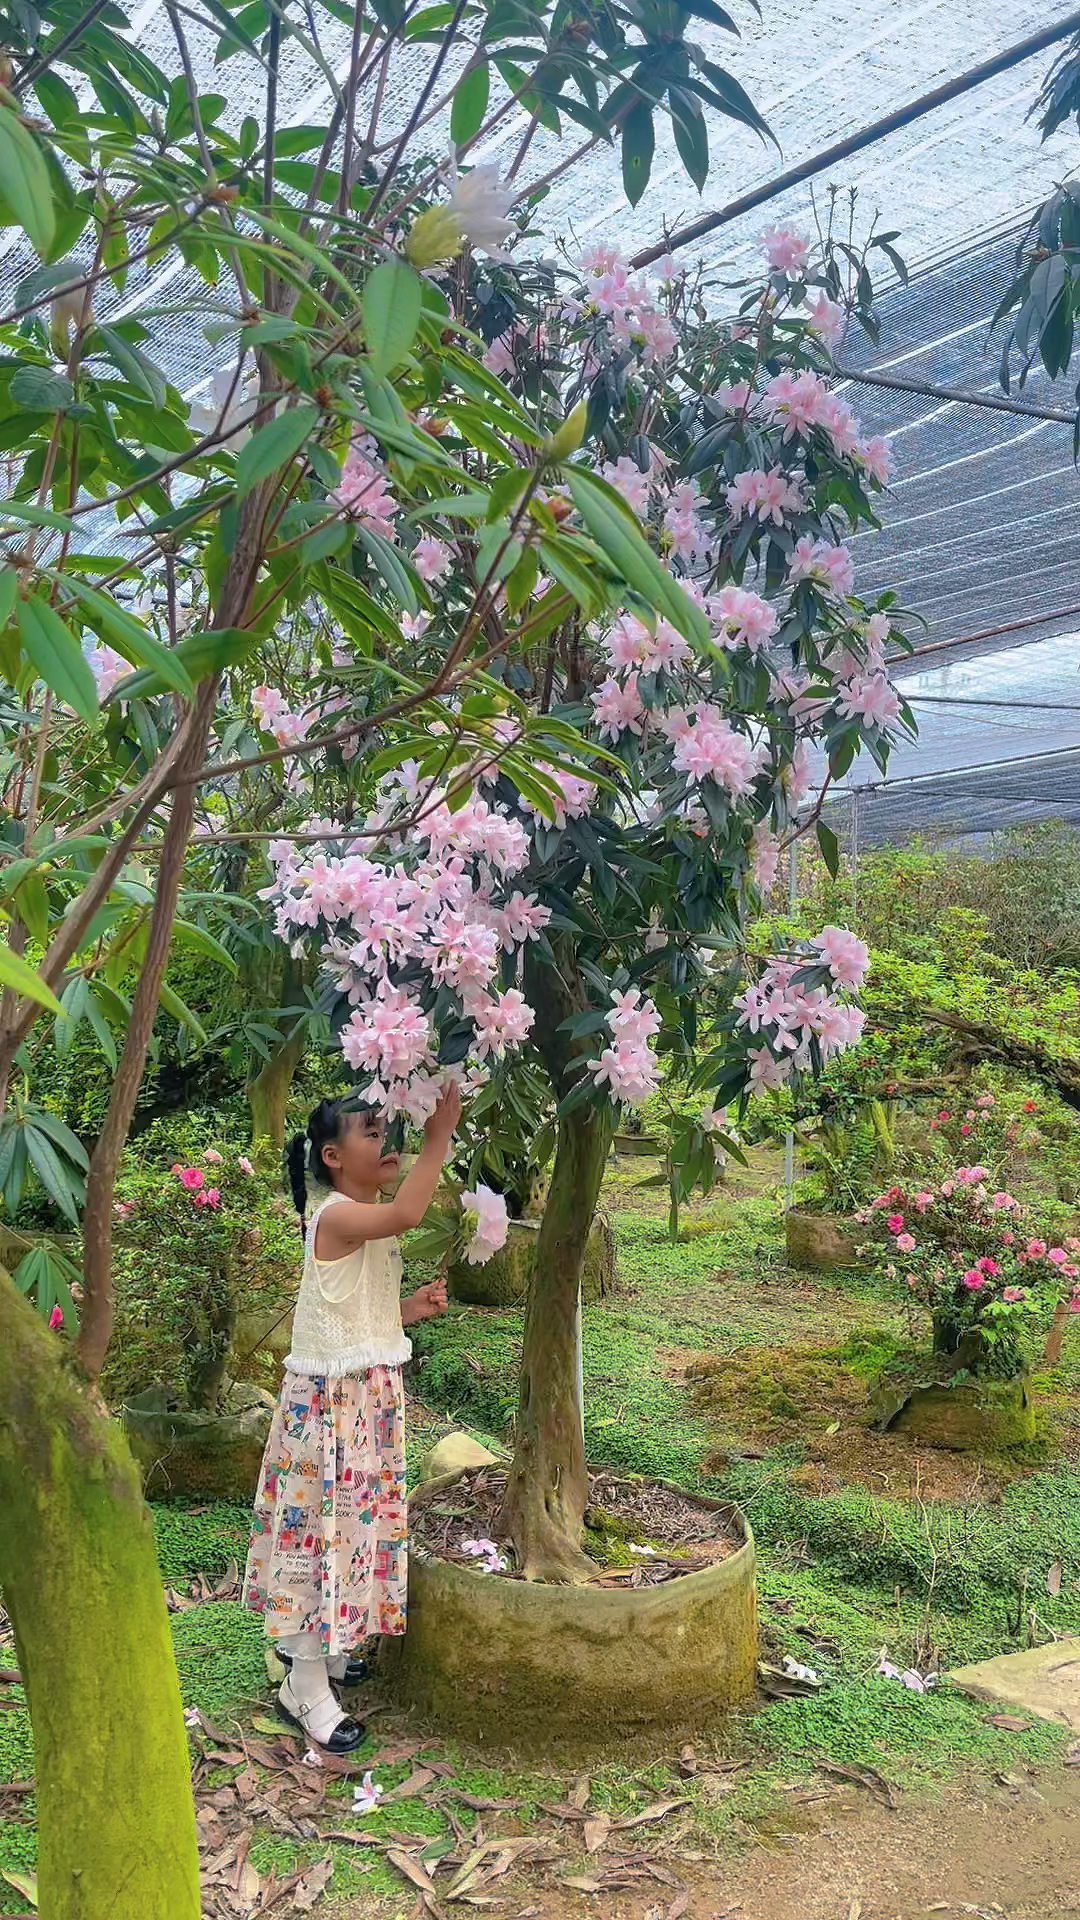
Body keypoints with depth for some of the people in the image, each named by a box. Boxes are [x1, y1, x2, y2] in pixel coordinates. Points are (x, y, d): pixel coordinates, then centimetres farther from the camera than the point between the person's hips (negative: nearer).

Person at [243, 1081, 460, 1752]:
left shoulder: (369, 1223, 10)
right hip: (330, 1396, -10)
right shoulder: (335, 1216, -20)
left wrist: (411, 1309, 1)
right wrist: (441, 1132, -34)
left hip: (371, 1393, 10)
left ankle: (319, 1647, 34)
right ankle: (305, 1687, 9)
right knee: (323, 1521, -2)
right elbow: (409, 1212, -41)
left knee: (354, 1519, 18)